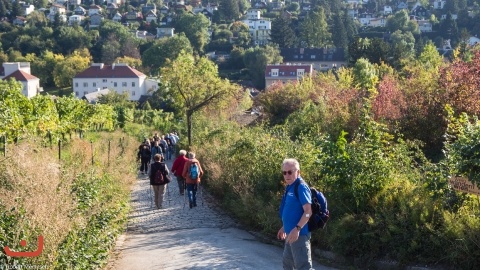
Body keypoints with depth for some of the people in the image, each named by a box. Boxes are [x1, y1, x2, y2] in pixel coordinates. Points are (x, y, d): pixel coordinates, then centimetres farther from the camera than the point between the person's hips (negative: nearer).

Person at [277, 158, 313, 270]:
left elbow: (308, 211, -23)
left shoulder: (301, 187, -16)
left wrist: (297, 228, -32)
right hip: (290, 233, 10)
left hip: (299, 234, -10)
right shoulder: (289, 187, 13)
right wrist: (284, 228, 27)